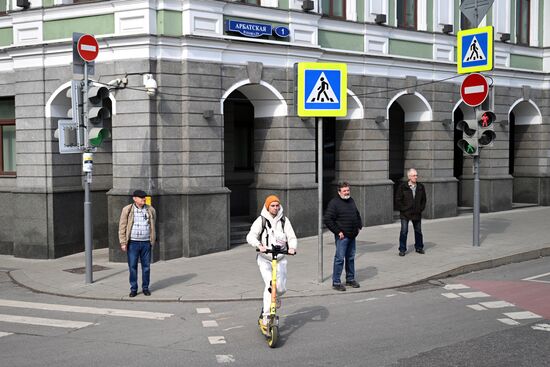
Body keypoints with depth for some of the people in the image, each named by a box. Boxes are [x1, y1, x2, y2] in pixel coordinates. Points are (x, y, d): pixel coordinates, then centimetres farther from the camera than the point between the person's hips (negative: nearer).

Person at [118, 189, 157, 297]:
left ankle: (145, 288, 18)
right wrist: (123, 243, -6)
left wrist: (152, 241, 15)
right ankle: (133, 289, 10)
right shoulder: (127, 210, -3)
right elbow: (122, 227, -1)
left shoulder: (150, 210, 5)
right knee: (132, 267, 1)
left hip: (146, 243, 2)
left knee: (146, 266, 6)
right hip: (133, 243, -2)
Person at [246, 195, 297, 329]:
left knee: (281, 288, -3)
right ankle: (266, 315, -6)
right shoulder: (261, 220, -4)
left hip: (280, 258, 3)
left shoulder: (284, 220, 4)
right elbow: (251, 236, -14)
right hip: (264, 258, -2)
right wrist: (259, 245, -33)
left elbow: (292, 237, -1)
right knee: (270, 285, -17)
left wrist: (292, 247, -23)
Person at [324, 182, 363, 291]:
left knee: (351, 258, 15)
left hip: (352, 236, 8)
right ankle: (336, 282, 0)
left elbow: (357, 215, 30)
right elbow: (327, 220, -17)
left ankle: (350, 279, 27)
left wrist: (359, 226, 17)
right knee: (340, 259, -6)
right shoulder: (334, 203, -12)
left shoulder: (351, 201, 13)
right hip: (342, 236, -8)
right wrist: (337, 231, -16)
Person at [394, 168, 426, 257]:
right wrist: (403, 209, -10)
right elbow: (398, 200, -5)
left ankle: (419, 247, 29)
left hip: (417, 214, 4)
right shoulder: (402, 187, -7)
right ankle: (402, 250, 3)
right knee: (404, 231, -5)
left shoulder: (420, 187, 4)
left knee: (418, 231, 13)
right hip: (405, 214, -4)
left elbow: (423, 199, 13)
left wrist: (421, 209, 2)